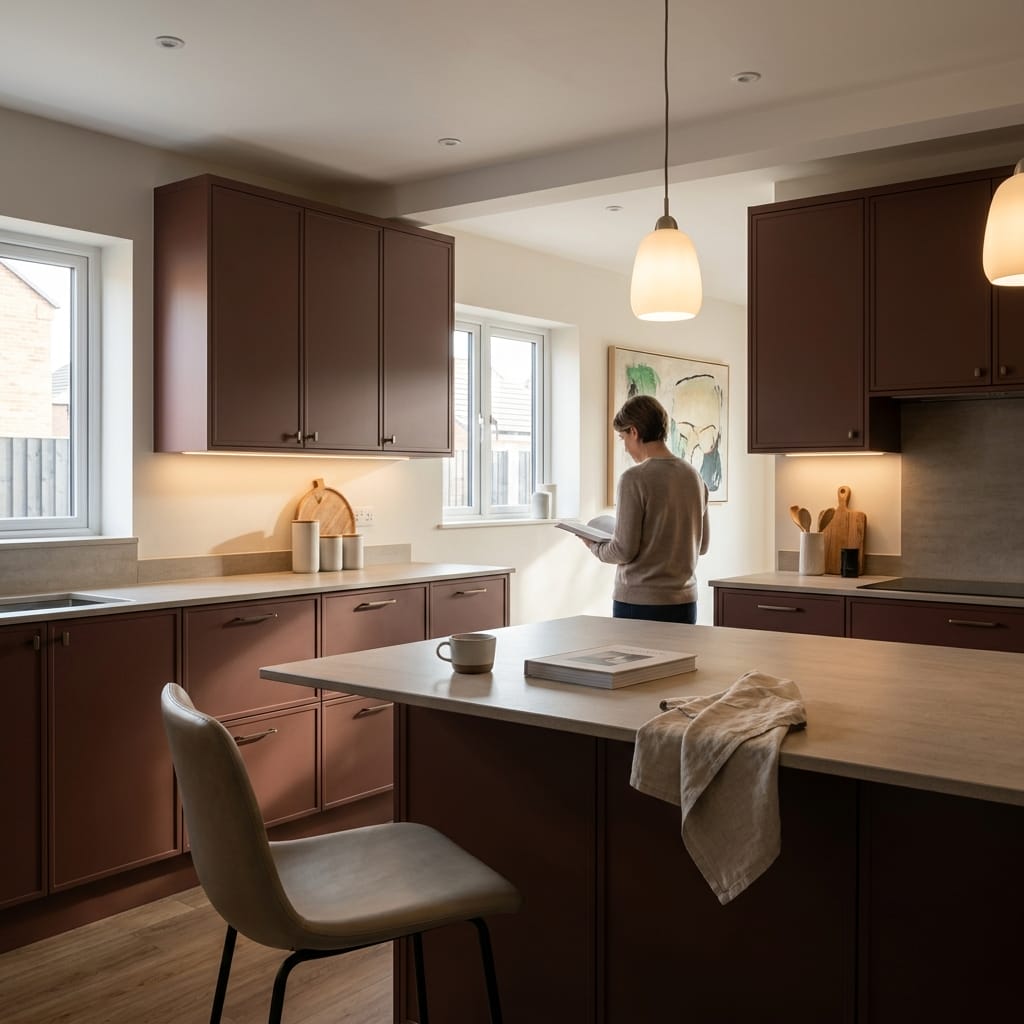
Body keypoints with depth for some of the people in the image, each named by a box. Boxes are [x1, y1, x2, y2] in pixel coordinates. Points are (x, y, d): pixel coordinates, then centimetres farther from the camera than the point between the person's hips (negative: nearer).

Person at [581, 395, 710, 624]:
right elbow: (702, 544, 14)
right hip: (684, 601, 6)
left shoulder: (634, 478, -13)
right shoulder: (694, 476, 6)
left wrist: (594, 545, 5)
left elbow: (624, 551, -13)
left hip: (639, 604, -6)